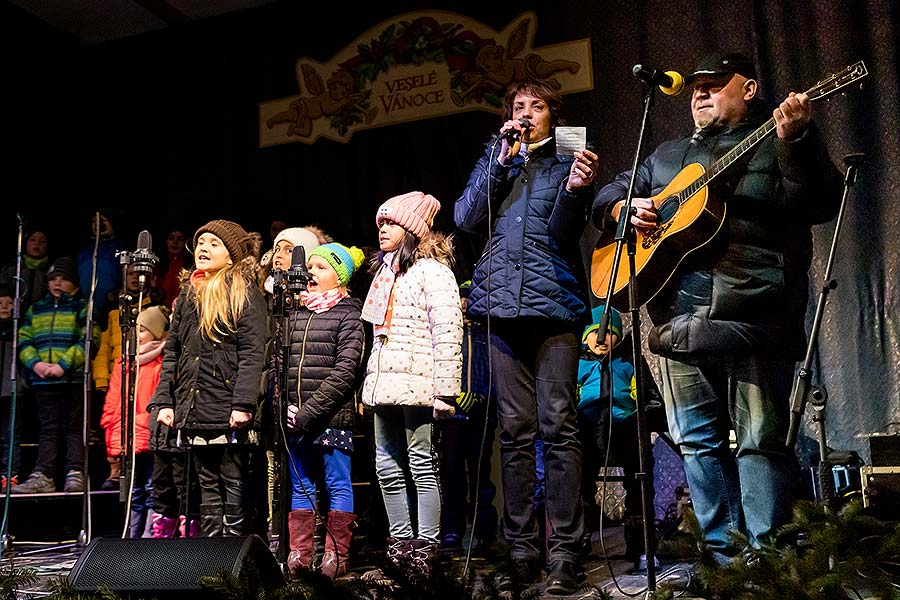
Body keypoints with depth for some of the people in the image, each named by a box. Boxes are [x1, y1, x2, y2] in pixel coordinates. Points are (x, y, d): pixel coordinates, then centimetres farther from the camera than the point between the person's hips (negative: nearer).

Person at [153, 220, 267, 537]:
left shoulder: (244, 293, -2)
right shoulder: (188, 295, 18)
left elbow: (252, 353, -10)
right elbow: (171, 352, 17)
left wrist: (242, 404, -19)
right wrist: (165, 401, 8)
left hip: (227, 408, -6)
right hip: (194, 408, 6)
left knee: (234, 483, -1)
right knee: (208, 484, 11)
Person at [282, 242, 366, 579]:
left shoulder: (348, 314, -3)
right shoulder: (296, 313, 15)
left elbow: (344, 374, -12)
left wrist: (308, 412, -16)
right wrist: (285, 406, -2)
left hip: (332, 417, -6)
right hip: (296, 420, 6)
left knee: (338, 485, 2)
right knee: (300, 486, 11)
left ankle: (336, 557, 9)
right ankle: (299, 556, 18)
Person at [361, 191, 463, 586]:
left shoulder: (431, 270, -4)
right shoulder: (384, 271, 23)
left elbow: (447, 334, -12)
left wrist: (445, 391, -18)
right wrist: (369, 384, 22)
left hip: (416, 384, -9)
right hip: (383, 385, 9)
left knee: (421, 466, -6)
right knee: (388, 468, 10)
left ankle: (425, 550, -2)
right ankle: (399, 546, 18)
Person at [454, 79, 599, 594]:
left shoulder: (567, 162, 13)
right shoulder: (495, 160, 21)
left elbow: (562, 233, -1)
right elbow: (467, 218, 6)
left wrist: (576, 189, -20)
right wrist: (501, 159, 0)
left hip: (554, 301, -2)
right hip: (501, 302, 2)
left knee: (558, 427, -8)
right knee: (516, 430, 1)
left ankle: (566, 552, -6)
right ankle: (521, 548, 6)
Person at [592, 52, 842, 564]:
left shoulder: (779, 141, 9)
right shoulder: (667, 155, 24)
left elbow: (820, 204, -6)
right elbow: (608, 195, 26)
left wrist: (796, 140, -21)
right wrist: (625, 208, 3)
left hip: (755, 318, -5)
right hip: (679, 322, 5)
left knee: (761, 441, -5)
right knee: (698, 442, 8)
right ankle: (724, 554, 19)